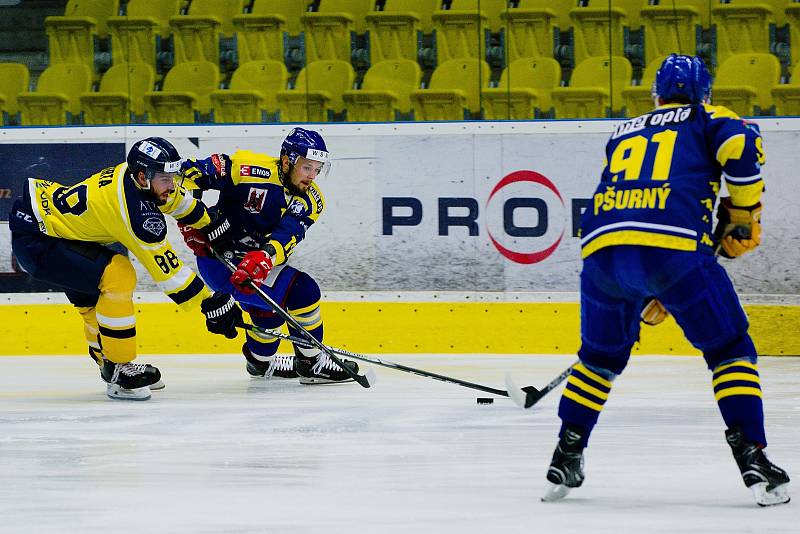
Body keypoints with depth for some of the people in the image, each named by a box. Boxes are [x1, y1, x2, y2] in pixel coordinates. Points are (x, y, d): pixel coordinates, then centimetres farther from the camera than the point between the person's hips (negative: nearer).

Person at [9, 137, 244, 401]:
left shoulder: (135, 172, -2)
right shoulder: (137, 211, -27)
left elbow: (179, 201, 21)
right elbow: (168, 270, -21)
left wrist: (213, 226, 32)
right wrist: (212, 305, -16)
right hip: (34, 240, -10)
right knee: (118, 277, -19)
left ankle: (108, 362, 35)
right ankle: (116, 368, -10)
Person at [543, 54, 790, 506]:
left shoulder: (624, 134, 34)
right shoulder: (708, 118, 19)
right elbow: (741, 146, -3)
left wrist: (643, 295, 45)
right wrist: (743, 216, 10)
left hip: (603, 248, 4)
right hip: (674, 247, -4)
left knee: (601, 356, 26)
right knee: (730, 349, 9)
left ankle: (566, 460, 25)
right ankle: (753, 458, -2)